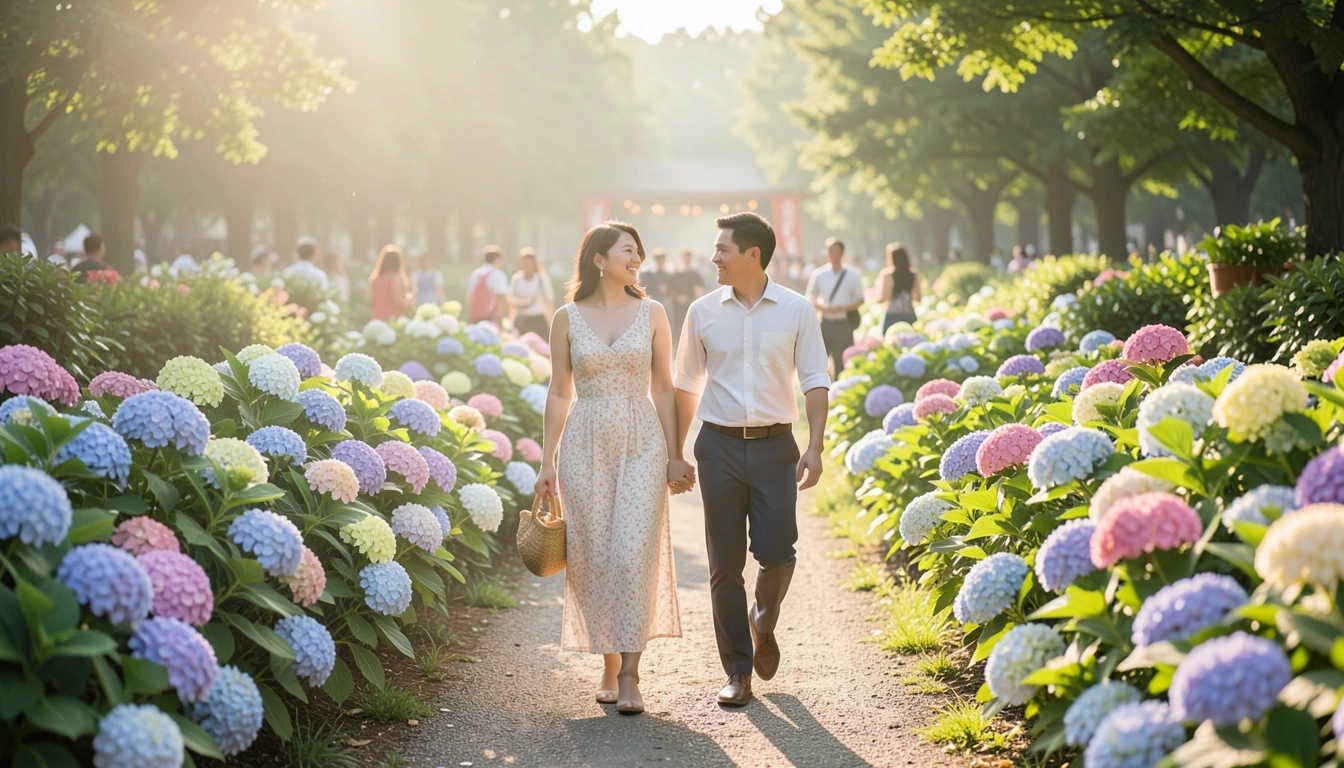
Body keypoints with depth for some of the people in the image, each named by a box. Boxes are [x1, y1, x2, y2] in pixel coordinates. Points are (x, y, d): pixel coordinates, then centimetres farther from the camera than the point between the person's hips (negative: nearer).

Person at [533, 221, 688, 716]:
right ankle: (609, 667, 17)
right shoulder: (568, 318, 4)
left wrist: (674, 457, 4)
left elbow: (663, 388, 8)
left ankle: (629, 674, -8)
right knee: (594, 557, 2)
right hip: (586, 446, 1)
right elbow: (560, 393, 8)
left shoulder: (651, 313, 5)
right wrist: (547, 462, 5)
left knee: (634, 555, -10)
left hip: (641, 443, 0)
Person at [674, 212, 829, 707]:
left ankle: (763, 623, 27)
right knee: (725, 565, 2)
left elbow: (815, 381, 1)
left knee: (777, 554, -7)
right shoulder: (703, 312, 4)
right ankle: (738, 672, 13)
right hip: (719, 445, 1)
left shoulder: (796, 310, 0)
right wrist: (675, 455, 10)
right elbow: (686, 386, 11)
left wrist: (814, 449, -8)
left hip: (774, 444, -1)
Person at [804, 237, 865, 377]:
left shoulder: (853, 275, 1)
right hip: (824, 322, 1)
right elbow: (810, 298, 11)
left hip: (844, 324, -1)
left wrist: (841, 308, -12)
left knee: (842, 363, 0)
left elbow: (860, 300, 4)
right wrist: (822, 307, -10)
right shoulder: (818, 274, 4)